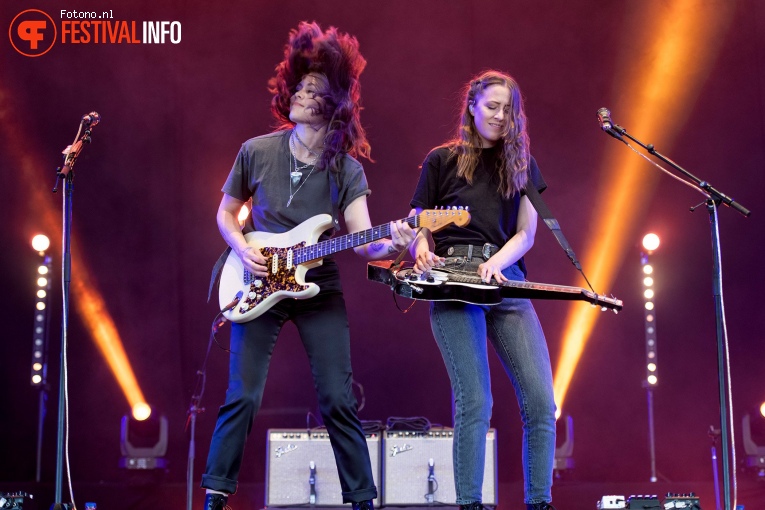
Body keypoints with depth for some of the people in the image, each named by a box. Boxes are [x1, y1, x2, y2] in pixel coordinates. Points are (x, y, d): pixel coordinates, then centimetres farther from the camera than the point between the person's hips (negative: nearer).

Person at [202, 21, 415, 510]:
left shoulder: (347, 170, -4)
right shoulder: (256, 152, -2)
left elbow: (362, 241, -13)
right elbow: (226, 214, 10)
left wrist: (391, 245, -35)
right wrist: (244, 251, -9)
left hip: (320, 291, 0)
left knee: (339, 400, -4)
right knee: (242, 397, -4)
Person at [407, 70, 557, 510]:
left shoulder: (522, 165, 16)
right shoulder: (442, 161, 10)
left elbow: (525, 233, 9)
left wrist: (496, 263, -10)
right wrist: (422, 250, -11)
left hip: (506, 284, 3)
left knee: (541, 401, -6)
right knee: (474, 402, -12)